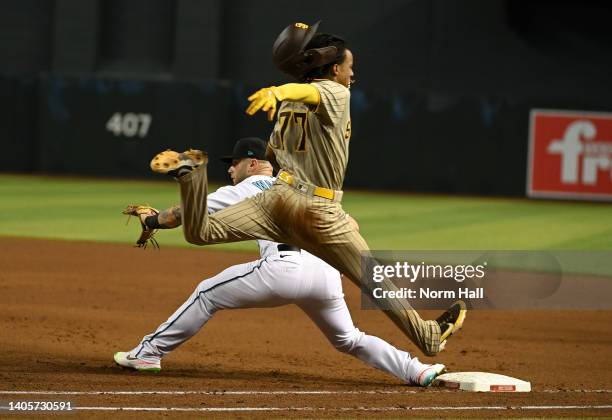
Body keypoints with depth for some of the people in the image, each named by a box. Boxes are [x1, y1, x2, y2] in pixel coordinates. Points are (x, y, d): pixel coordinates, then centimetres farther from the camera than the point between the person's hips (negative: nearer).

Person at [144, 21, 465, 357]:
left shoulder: (289, 104, 14)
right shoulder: (337, 94, -6)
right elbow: (309, 92, -29)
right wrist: (279, 92, -49)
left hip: (279, 197, 5)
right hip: (322, 212, -4)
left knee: (201, 232, -4)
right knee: (375, 282, 10)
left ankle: (191, 172, -25)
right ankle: (428, 337, 21)